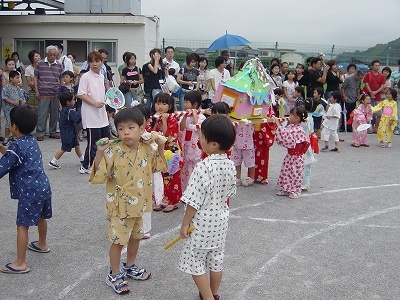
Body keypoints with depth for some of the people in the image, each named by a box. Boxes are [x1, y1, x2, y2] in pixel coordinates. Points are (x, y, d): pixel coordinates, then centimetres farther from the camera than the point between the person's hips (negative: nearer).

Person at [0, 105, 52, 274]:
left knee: (22, 226, -3)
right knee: (41, 217, 28)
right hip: (43, 187, 9)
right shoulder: (32, 142, 10)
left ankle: (21, 263, 1)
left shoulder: (16, 147, -15)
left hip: (29, 192, -9)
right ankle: (42, 244, 50)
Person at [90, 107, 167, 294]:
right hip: (119, 205, -6)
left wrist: (160, 147, -1)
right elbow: (99, 176, -26)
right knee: (118, 240, 7)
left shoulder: (147, 149, -5)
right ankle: (114, 275, 26)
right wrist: (99, 153, -38)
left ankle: (130, 267, 45)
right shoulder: (113, 151, -23)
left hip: (139, 204, 6)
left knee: (136, 236, 22)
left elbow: (156, 166, 13)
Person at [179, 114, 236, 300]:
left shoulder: (203, 167, -27)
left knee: (194, 263, 8)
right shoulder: (230, 165, -5)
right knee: (216, 261, 20)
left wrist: (185, 224, -11)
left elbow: (194, 201, -22)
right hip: (221, 220, 7)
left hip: (202, 223, -7)